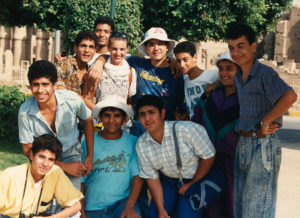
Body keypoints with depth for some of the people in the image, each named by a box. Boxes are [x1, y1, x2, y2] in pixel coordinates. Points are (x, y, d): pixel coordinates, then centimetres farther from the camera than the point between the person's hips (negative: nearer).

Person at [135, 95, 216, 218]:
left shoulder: (187, 130, -27)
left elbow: (208, 157, -16)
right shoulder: (141, 145, -11)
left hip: (196, 181, -4)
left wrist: (193, 184, -7)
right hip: (168, 181, 4)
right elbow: (151, 178, -3)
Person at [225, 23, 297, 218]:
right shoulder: (238, 76, 9)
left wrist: (264, 122, -25)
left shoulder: (265, 73, -16)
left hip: (263, 144, -8)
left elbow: (290, 96, -33)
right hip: (243, 143, 8)